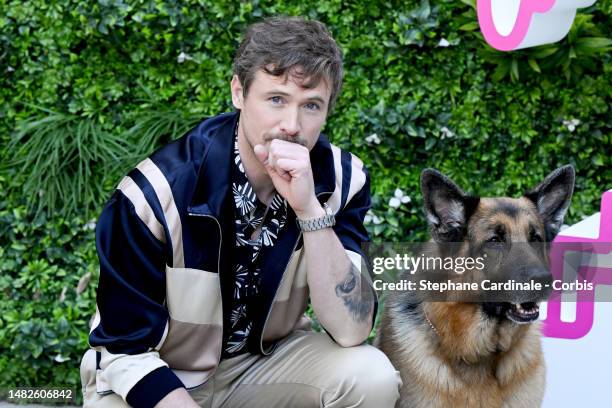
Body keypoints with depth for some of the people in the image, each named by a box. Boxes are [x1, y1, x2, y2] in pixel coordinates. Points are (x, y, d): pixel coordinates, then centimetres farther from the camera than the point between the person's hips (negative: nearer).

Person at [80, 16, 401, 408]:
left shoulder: (342, 179, -15)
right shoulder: (156, 193, -24)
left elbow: (351, 330, -22)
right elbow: (126, 348, -17)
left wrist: (310, 209, -33)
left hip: (266, 360, 2)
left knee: (371, 376, -23)